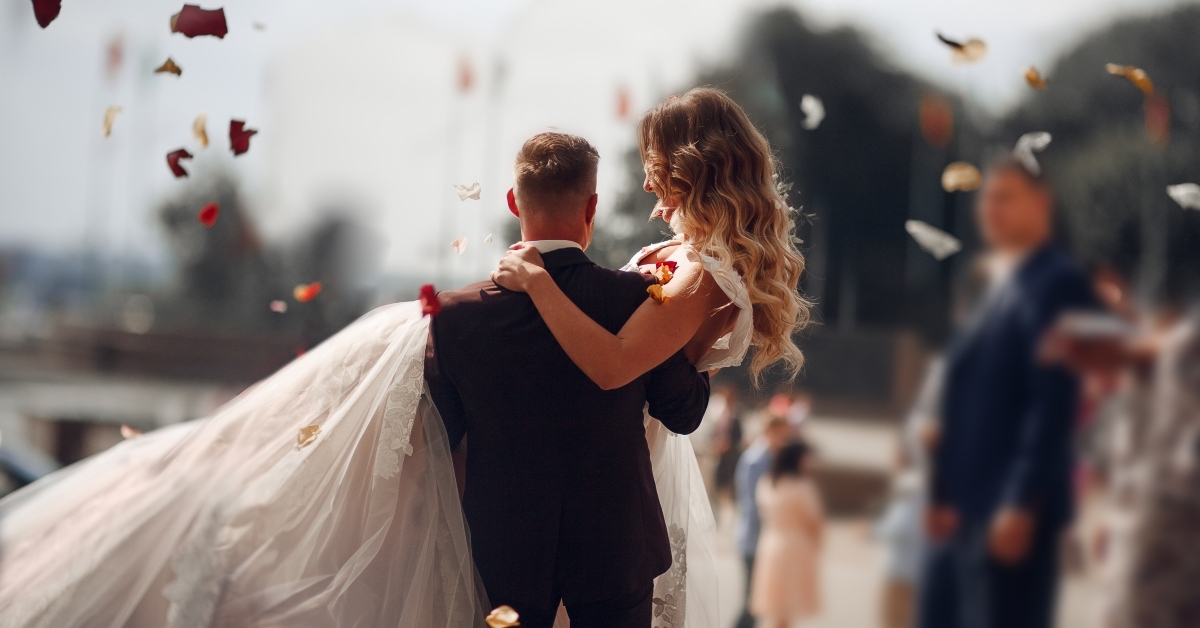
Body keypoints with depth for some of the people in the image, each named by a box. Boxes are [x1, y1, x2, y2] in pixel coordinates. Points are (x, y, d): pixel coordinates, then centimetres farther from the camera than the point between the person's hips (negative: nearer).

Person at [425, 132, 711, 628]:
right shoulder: (640, 299, -17)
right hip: (617, 552, -1)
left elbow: (437, 440, -3)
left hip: (503, 555, 1)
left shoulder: (456, 313, -14)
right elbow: (684, 414, -4)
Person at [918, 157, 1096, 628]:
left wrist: (1022, 503, -22)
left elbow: (1053, 403, -18)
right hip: (965, 509, 9)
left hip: (1013, 510, -9)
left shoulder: (1057, 283, -10)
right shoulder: (997, 286, 19)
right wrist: (944, 494, 14)